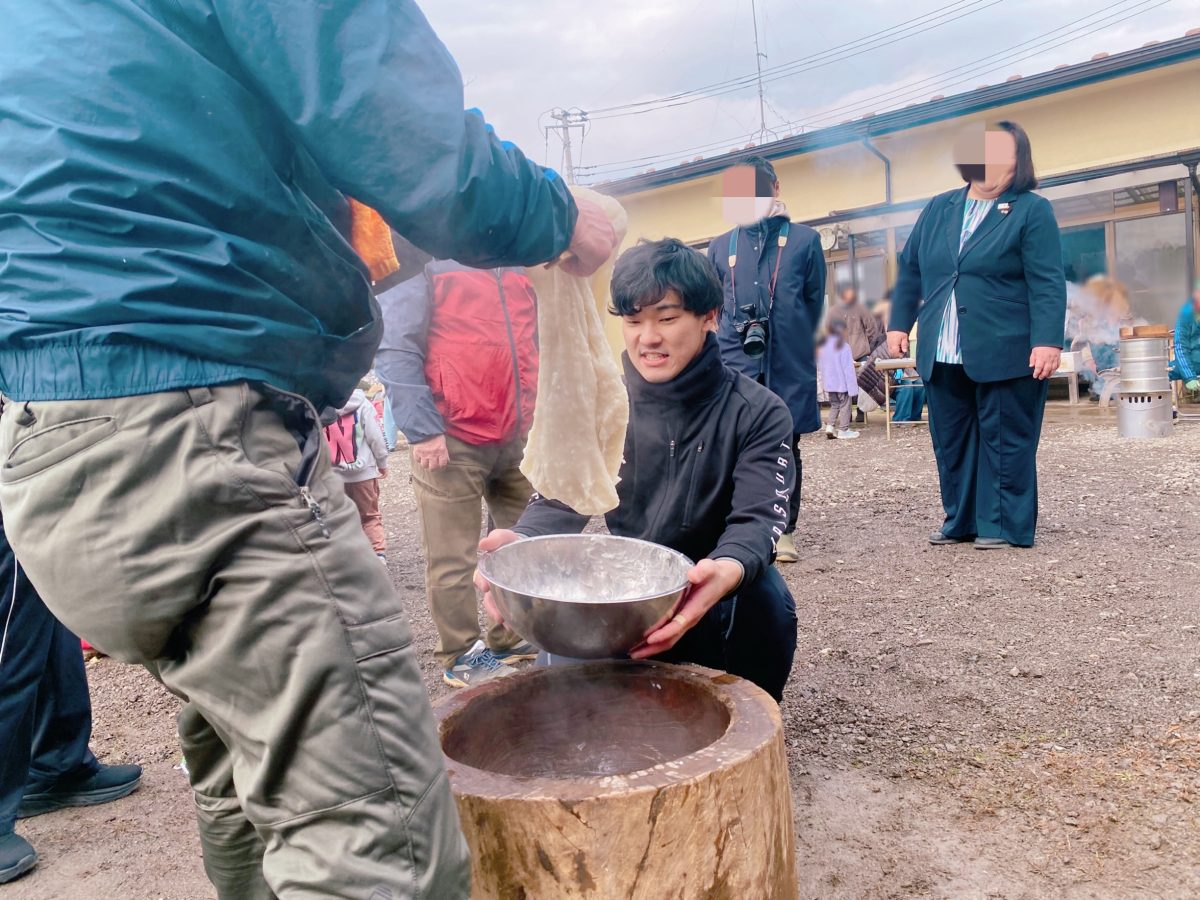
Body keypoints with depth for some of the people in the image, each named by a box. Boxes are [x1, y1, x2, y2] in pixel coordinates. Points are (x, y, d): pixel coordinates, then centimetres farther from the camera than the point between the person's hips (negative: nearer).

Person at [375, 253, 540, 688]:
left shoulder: (519, 270, 16)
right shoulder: (424, 265, -4)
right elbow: (394, 347, -13)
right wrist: (423, 429, -18)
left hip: (517, 437, 7)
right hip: (453, 439, -7)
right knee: (452, 560, 1)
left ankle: (512, 638, 28)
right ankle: (460, 656, 16)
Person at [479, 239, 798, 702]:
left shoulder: (757, 412, -10)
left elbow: (757, 520, -23)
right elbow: (560, 500, -13)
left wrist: (725, 573, -49)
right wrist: (520, 546, -38)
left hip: (714, 593, -2)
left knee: (765, 596, -32)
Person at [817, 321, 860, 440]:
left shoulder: (823, 346, 4)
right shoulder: (843, 346, -16)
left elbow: (819, 366, 11)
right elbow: (848, 368, -16)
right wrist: (852, 385, -13)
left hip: (829, 383, 6)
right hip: (843, 383, -6)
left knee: (834, 405, 19)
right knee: (845, 406, 4)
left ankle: (830, 426, 7)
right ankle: (843, 430, 7)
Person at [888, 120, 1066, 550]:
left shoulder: (1032, 211, -2)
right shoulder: (938, 209, 13)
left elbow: (1047, 284, -9)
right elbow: (910, 271, 16)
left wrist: (1047, 341, -18)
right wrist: (899, 323, 10)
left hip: (1005, 353, -5)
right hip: (942, 355, 5)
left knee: (1004, 441, 2)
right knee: (950, 442, 11)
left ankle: (1004, 525, 13)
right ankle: (961, 520, 23)